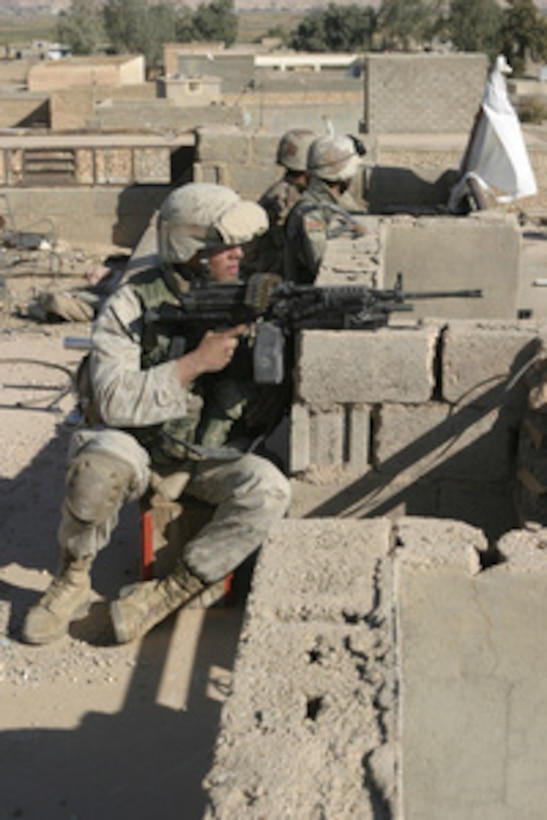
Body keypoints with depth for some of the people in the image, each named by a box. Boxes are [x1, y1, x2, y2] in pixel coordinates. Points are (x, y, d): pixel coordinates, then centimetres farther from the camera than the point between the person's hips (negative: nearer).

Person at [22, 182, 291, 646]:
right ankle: (73, 581, -11)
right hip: (141, 451, -3)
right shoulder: (133, 306, -12)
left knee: (268, 489, -27)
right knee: (102, 458, -36)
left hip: (210, 460, 3)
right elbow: (114, 401, -20)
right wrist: (195, 363, -25)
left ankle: (165, 595, -17)